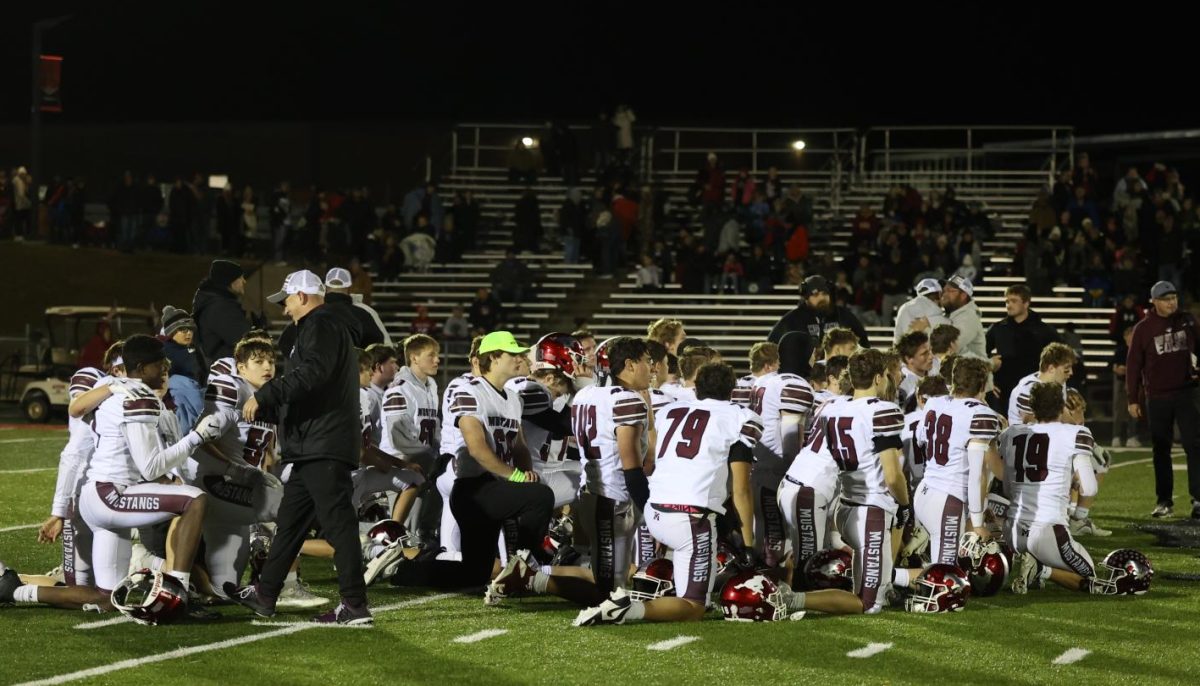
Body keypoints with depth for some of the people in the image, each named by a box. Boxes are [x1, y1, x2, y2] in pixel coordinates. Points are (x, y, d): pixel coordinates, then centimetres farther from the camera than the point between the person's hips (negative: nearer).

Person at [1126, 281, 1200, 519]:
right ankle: (1164, 500, 13)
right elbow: (1133, 364, 2)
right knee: (1161, 450, 6)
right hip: (1157, 397, 0)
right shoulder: (1144, 328, 1)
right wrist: (1133, 399, -1)